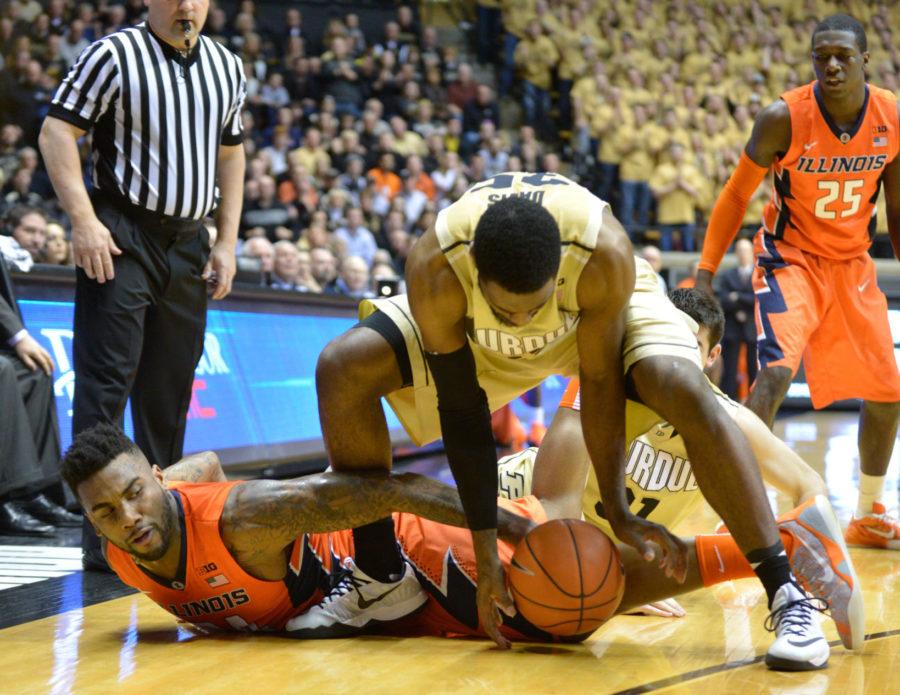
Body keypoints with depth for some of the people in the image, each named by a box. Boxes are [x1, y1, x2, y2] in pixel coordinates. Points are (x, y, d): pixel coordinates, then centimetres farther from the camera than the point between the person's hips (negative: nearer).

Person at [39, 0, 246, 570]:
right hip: (121, 240, -6)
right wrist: (84, 220, -17)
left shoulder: (227, 67, 12)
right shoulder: (114, 54, -6)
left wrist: (227, 241, 13)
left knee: (171, 389, 10)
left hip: (190, 244, 6)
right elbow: (57, 131, -8)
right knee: (107, 382, -8)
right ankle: (101, 534, -6)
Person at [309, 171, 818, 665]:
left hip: (601, 310, -2)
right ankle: (383, 577, 0)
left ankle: (784, 595, -27)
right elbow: (462, 410, -28)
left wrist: (618, 510, -21)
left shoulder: (605, 254, -41)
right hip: (478, 335, 2)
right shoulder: (435, 272, -37)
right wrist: (487, 554, -23)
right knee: (343, 369, -15)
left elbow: (600, 381, -26)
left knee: (686, 391, -34)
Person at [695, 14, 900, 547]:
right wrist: (705, 276, -12)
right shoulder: (784, 119, -21)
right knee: (776, 372, -27)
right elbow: (737, 195, -9)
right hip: (791, 258, -4)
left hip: (853, 264, 5)